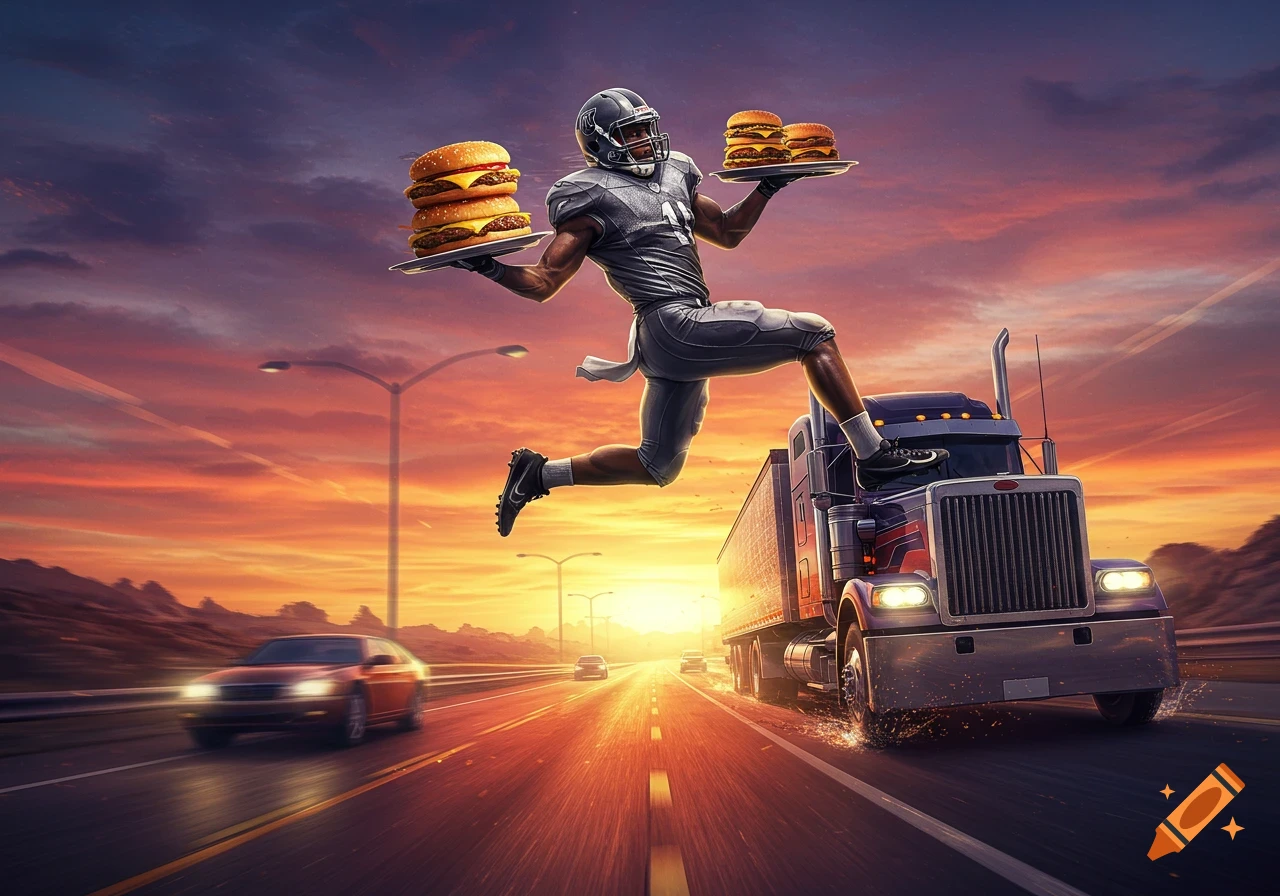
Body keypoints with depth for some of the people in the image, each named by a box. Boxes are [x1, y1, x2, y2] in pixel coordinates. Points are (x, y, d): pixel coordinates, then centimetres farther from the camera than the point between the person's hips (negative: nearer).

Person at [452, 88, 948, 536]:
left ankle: (538, 473, 25)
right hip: (678, 326, -9)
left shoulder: (672, 175, 19)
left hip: (674, 343, 9)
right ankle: (873, 454, 1)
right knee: (814, 333, -5)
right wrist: (488, 267, -21)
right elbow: (542, 283, -6)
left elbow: (728, 232, 28)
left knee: (656, 467, 18)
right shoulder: (592, 198, -6)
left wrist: (769, 185, 22)